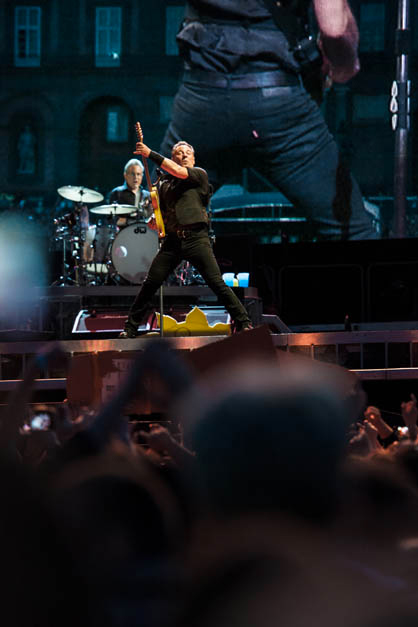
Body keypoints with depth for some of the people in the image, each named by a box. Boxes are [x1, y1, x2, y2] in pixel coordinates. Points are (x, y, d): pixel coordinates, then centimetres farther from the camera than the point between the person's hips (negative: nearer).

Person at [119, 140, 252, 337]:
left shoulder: (200, 175, 5)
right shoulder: (165, 181, 19)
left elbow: (178, 171, -13)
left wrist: (151, 154, -10)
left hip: (196, 238, -4)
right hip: (172, 240, 4)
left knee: (217, 283, -10)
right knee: (150, 284, -2)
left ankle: (243, 323, -2)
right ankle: (131, 327, 7)